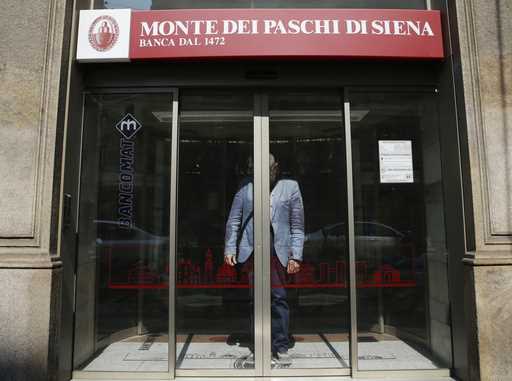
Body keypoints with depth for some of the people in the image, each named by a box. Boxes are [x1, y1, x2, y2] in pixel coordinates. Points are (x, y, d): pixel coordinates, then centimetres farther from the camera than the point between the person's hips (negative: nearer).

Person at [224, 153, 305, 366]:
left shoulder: (290, 187, 9)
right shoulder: (246, 190, 12)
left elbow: (297, 225, 5)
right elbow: (233, 222, 10)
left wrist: (295, 255, -2)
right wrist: (230, 249, 0)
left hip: (278, 251, -1)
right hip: (251, 251, 1)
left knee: (279, 298, 0)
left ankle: (281, 347, 12)